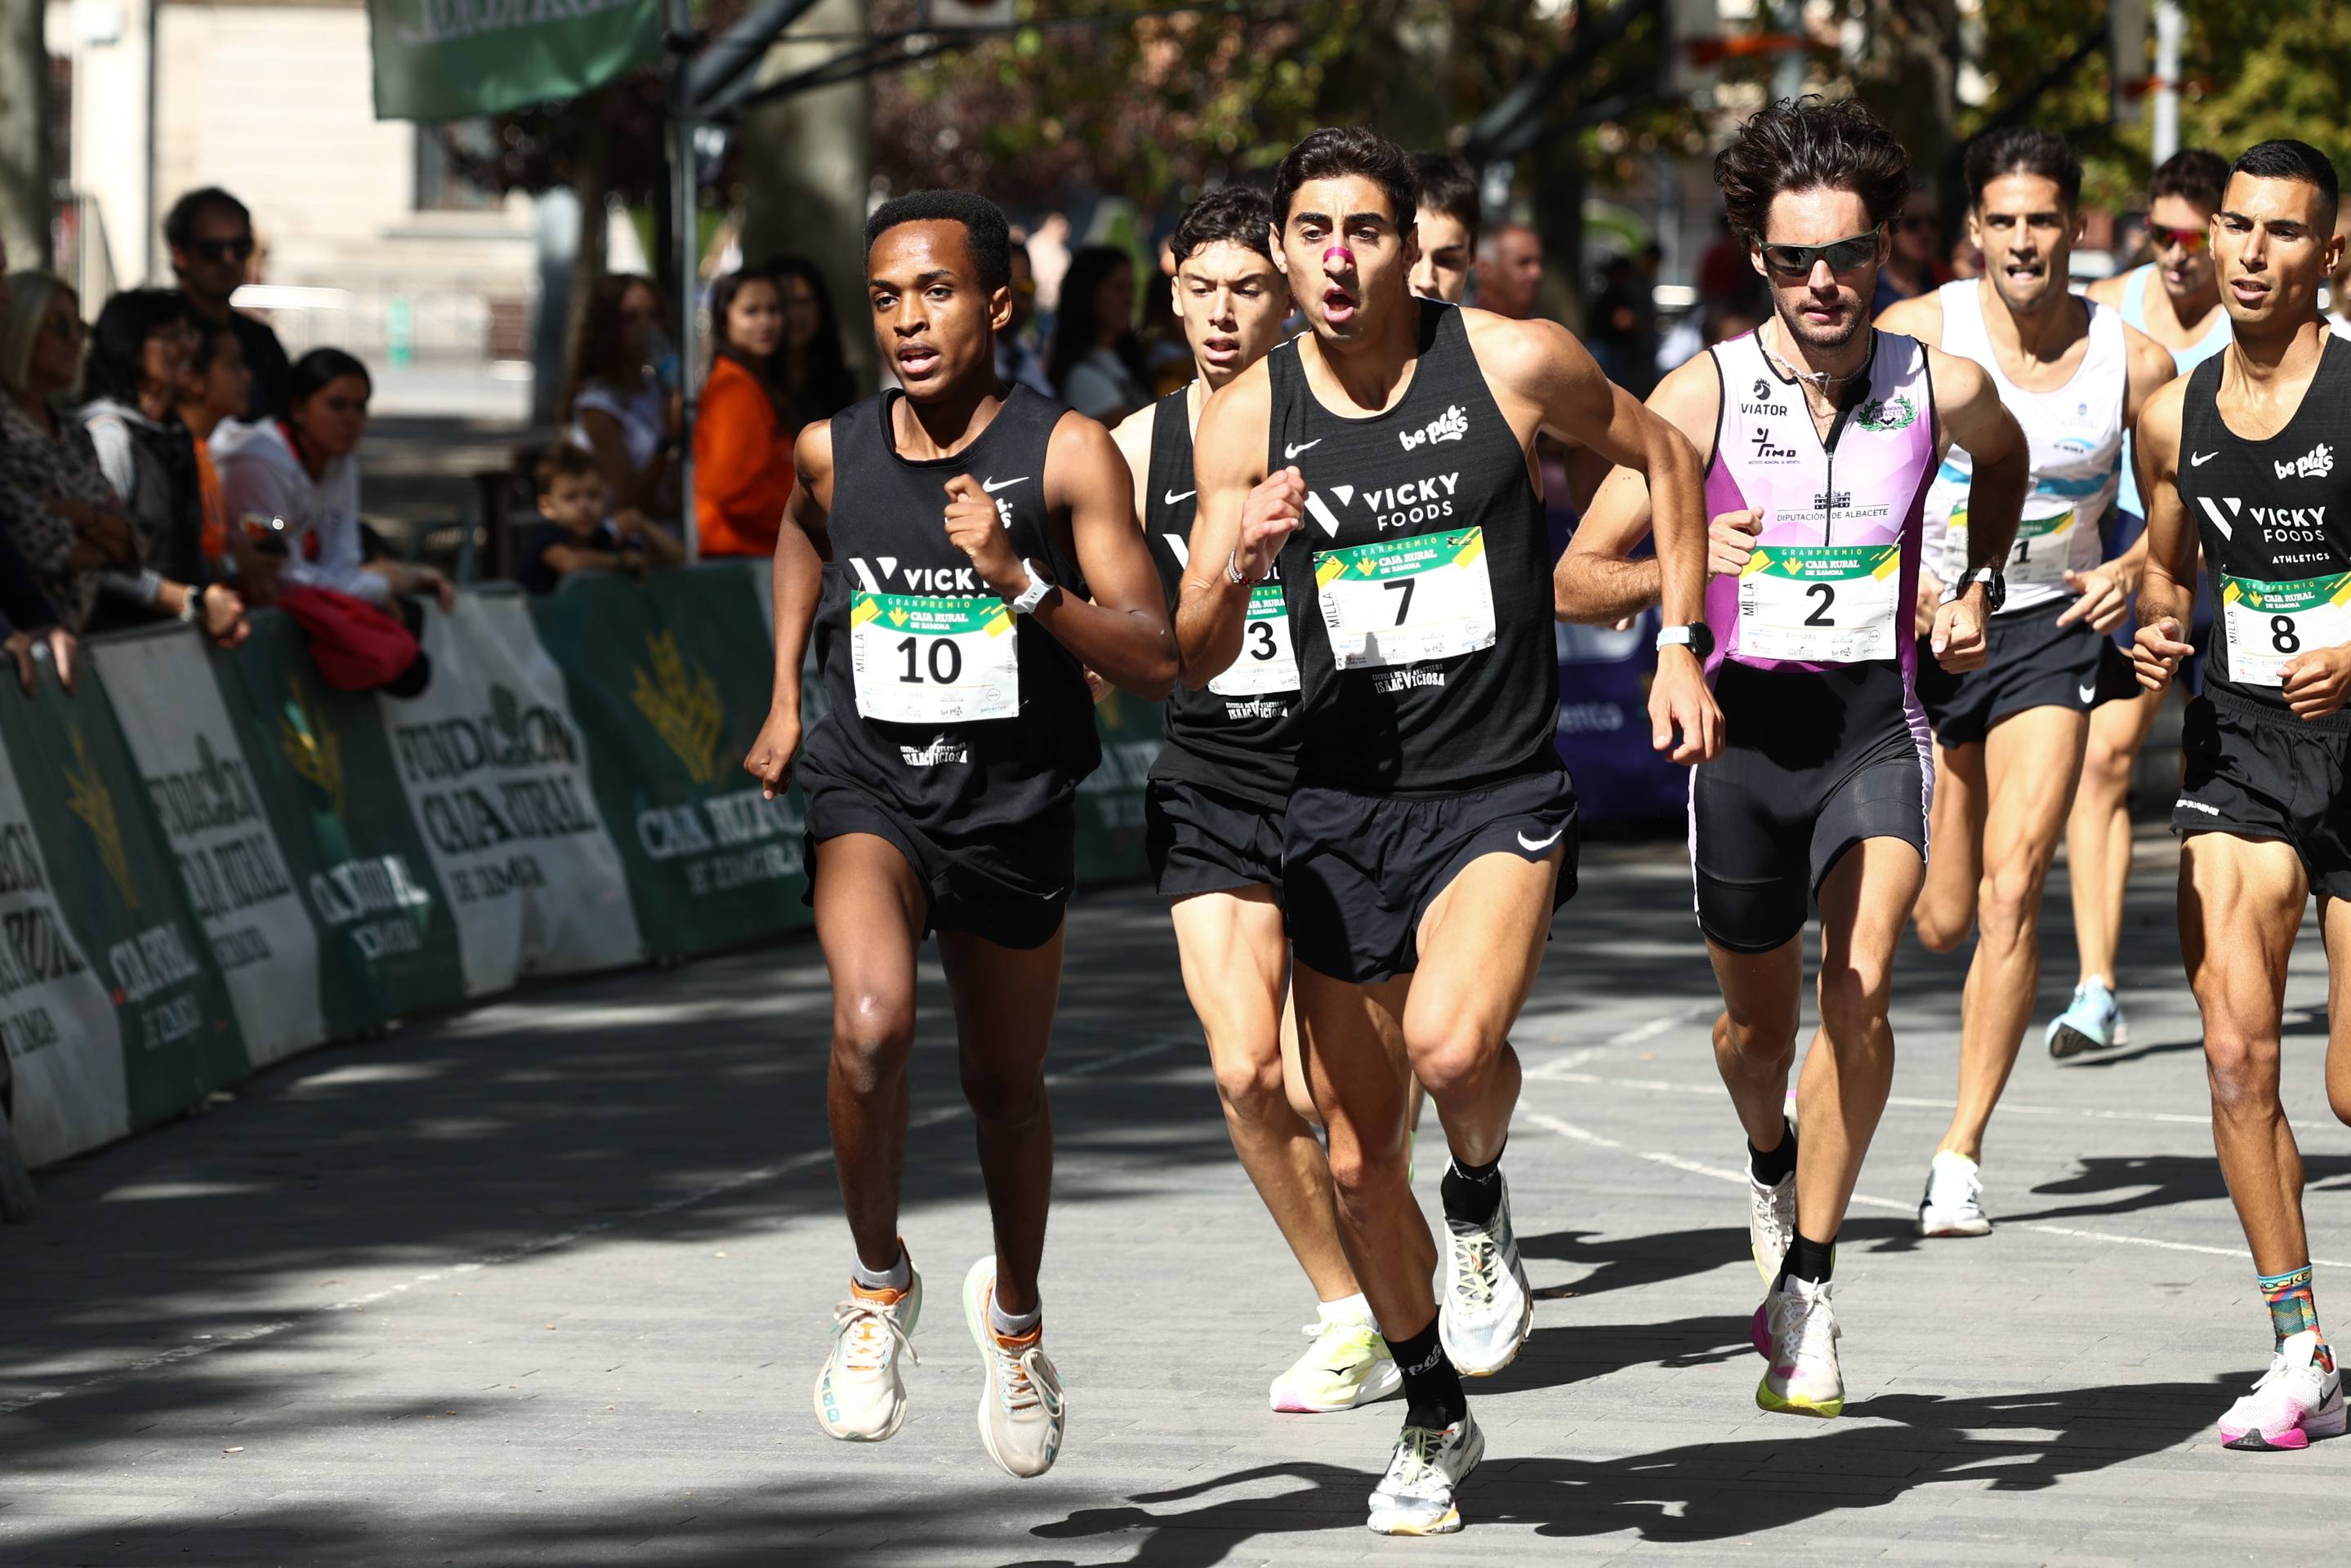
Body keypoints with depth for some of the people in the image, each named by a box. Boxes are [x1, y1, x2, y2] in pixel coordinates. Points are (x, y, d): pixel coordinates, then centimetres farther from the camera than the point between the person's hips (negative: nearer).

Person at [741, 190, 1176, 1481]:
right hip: (868, 787, 0)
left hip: (1012, 806, 0)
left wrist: (1019, 579, -29)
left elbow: (1154, 663, -17)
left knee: (1006, 1087, 16)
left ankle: (1015, 1312, 45)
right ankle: (879, 1284, -5)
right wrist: (785, 696, 20)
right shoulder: (832, 452, -3)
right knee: (872, 1021, -28)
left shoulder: (1067, 454, -13)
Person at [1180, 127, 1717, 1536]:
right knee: (1357, 1165, 7)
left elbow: (1663, 456, 11)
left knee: (1451, 1043, -31)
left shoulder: (1516, 363, -7)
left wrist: (1680, 649, 5)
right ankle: (1435, 1420, 30)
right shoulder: (1247, 420, -1)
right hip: (1342, 805, 3)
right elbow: (1200, 659, 0)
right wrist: (1241, 561, -21)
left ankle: (1482, 1202, 3)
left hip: (1499, 792, -3)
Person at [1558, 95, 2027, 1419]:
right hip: (1746, 727, 0)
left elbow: (2006, 458, 23)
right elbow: (1577, 579, -7)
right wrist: (1677, 568, -27)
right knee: (1758, 1024, 15)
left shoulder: (1944, 389, -4)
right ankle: (1773, 1161, 51)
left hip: (1880, 726, 0)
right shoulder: (1702, 395, -9)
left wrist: (1978, 588, 10)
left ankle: (1808, 1286, -13)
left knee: (1860, 988, -21)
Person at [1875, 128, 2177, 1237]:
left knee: (2012, 888, -15)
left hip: (2051, 628, 0)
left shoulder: (2131, 362, -5)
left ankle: (1960, 1156, -8)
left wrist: (2134, 571, -13)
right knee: (1938, 924, 2)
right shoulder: (1917, 333, -9)